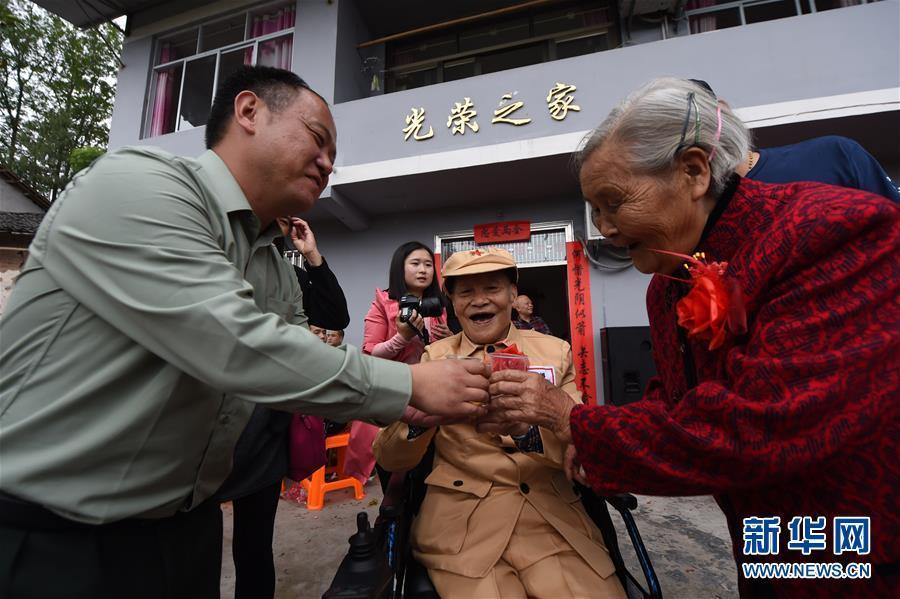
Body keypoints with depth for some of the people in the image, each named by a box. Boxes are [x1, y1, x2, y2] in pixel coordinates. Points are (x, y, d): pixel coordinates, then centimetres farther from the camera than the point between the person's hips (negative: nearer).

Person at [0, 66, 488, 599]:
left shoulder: (281, 278, 4)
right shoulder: (133, 185, -21)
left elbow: (297, 372, 7)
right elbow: (237, 349, -32)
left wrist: (391, 402, -9)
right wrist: (408, 384, -24)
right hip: (43, 540, -7)